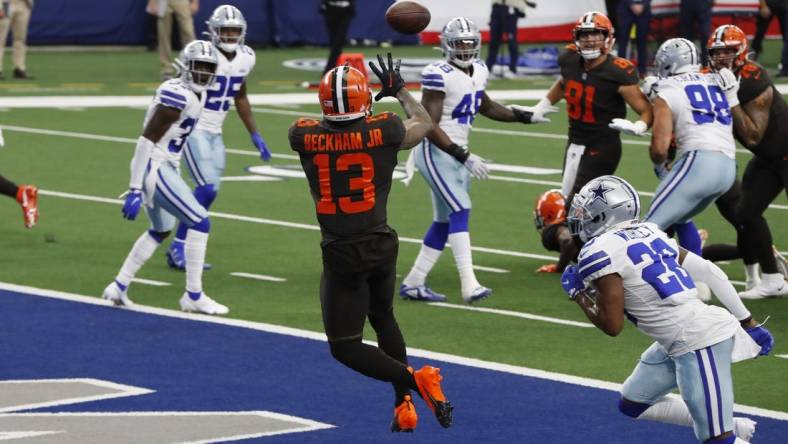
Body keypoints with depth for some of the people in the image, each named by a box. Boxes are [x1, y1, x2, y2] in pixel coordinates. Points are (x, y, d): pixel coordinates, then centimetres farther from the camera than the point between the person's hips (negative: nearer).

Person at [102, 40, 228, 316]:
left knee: (161, 231, 25)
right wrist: (135, 190, -24)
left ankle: (119, 287, 31)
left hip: (164, 167, 11)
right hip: (155, 169, -11)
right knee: (200, 223, -7)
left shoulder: (190, 96, 11)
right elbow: (147, 139, -23)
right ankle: (193, 296, 0)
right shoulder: (179, 97, -20)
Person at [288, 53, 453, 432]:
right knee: (383, 318, 28)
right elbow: (423, 124, 13)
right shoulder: (383, 131, -10)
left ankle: (413, 381, -15)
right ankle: (403, 405, 23)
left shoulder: (305, 137, -11)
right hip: (381, 245, 3)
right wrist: (399, 90, 27)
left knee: (344, 346, 6)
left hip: (341, 255, -3)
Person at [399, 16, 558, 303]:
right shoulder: (439, 76, -19)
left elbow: (486, 107, 26)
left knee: (445, 221, 10)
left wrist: (528, 117, 23)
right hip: (435, 152, -9)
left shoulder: (478, 72, 7)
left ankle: (413, 283, 18)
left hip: (456, 153, 9)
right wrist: (464, 157, -24)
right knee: (460, 211, -18)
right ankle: (469, 285, -25)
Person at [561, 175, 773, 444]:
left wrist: (577, 294, 7)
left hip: (698, 341, -9)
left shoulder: (600, 253, -11)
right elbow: (709, 272, 13)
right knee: (632, 404, 20)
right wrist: (747, 323, 19)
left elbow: (612, 325, -10)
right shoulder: (647, 233, 13)